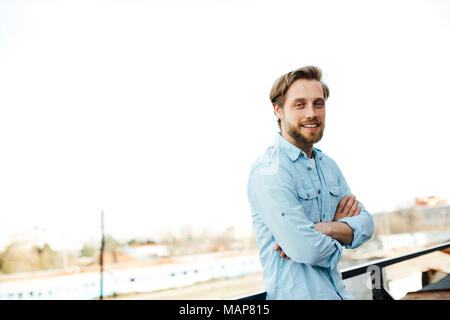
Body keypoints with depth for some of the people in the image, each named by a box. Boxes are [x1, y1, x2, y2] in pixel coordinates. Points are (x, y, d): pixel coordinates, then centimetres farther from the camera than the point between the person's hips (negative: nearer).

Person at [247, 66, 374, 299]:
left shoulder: (328, 165, 8)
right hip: (295, 293, -7)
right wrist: (340, 229, -6)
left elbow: (365, 223, 2)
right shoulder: (268, 171, -20)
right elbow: (305, 249, -26)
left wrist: (324, 228, -17)